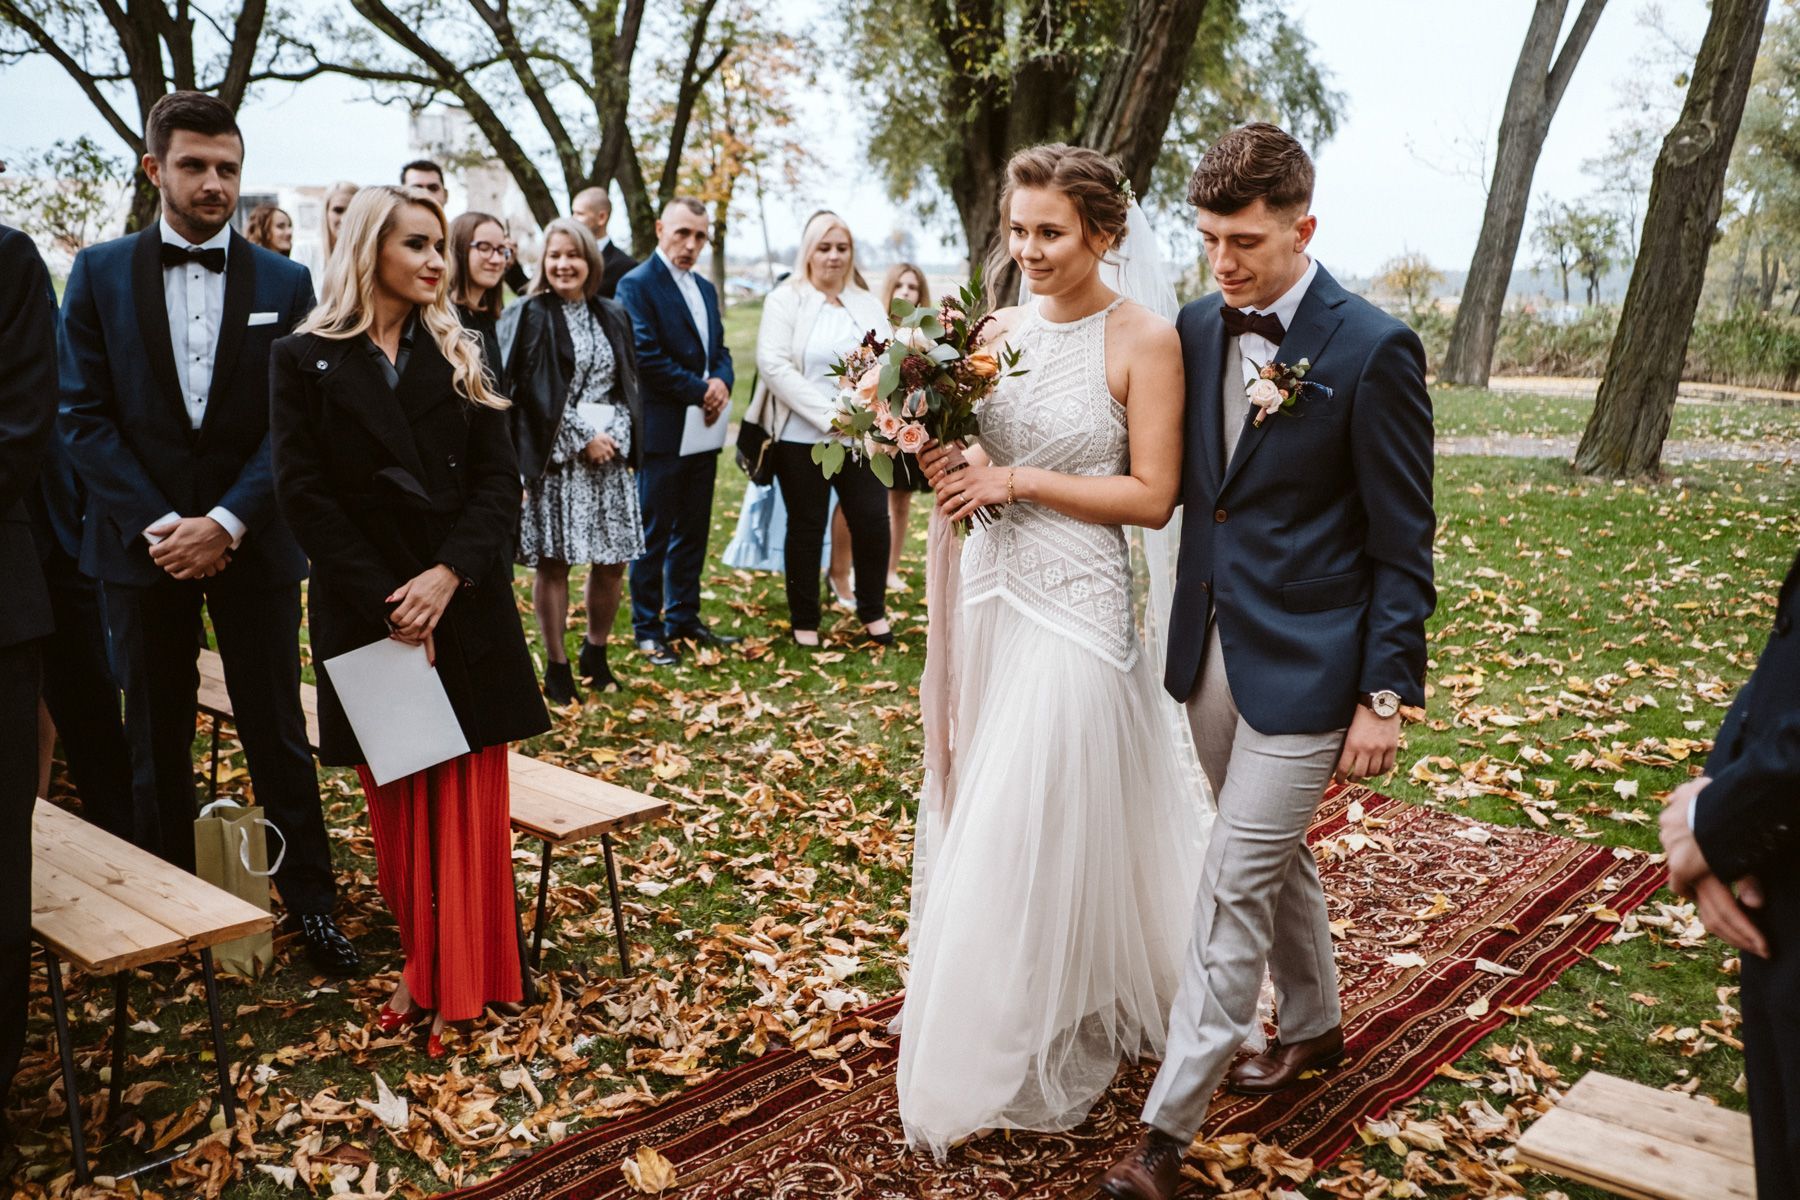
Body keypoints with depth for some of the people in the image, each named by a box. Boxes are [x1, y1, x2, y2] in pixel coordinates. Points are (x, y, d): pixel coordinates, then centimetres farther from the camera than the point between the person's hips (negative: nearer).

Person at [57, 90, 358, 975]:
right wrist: (156, 524, -12)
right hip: (141, 540, 1)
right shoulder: (99, 274, 4)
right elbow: (84, 417, -1)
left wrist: (226, 523, -13)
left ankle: (311, 903, 17)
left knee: (278, 735, 6)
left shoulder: (285, 285, 2)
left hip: (251, 543, -1)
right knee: (156, 743, 10)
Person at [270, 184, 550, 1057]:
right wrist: (386, 607, -13)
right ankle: (422, 965, 18)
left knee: (466, 797, 4)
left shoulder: (459, 356, 8)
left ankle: (458, 978, 14)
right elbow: (304, 494, -6)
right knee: (398, 803, 6)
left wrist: (448, 575, -15)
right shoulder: (306, 360, 1)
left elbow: (498, 478, 0)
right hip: (366, 613, -1)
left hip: (465, 606, 2)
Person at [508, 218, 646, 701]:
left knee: (612, 563, 6)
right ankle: (556, 666, 11)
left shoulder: (611, 316, 12)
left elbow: (628, 384, 12)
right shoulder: (532, 315, -3)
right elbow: (530, 390, -9)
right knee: (553, 563, 0)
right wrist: (583, 438, -12)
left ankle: (595, 654, 24)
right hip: (554, 457, -4)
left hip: (610, 453, 4)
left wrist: (616, 435, -5)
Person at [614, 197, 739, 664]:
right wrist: (700, 392, -14)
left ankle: (684, 619, 24)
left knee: (693, 532, 13)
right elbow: (648, 358, -17)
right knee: (654, 534, 1)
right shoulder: (637, 285, -8)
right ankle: (648, 630, 10)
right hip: (662, 429, -7)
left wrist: (721, 382, -6)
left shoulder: (705, 289, 16)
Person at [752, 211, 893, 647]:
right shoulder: (785, 300, -1)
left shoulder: (868, 305, 13)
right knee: (806, 529, 6)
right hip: (802, 437, -3)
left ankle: (872, 611, 21)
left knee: (873, 522, -1)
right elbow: (773, 365, -12)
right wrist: (828, 411, -17)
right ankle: (804, 622, 19)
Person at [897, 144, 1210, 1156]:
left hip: (1076, 606, -6)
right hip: (993, 591, 6)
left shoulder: (1145, 339, -10)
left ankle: (1019, 1063, 22)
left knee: (1038, 823, 1)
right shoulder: (1003, 329, 7)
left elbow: (1152, 496, -12)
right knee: (982, 807, 14)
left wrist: (1018, 481, -16)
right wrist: (951, 466, -8)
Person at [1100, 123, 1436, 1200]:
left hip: (1304, 665, -6)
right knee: (1276, 858, 22)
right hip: (1212, 650, 6)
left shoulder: (1374, 350, -13)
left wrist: (1387, 695, -12)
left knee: (1237, 887, -1)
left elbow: (1403, 544, -11)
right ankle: (1315, 1025, 45)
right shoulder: (1197, 330, 4)